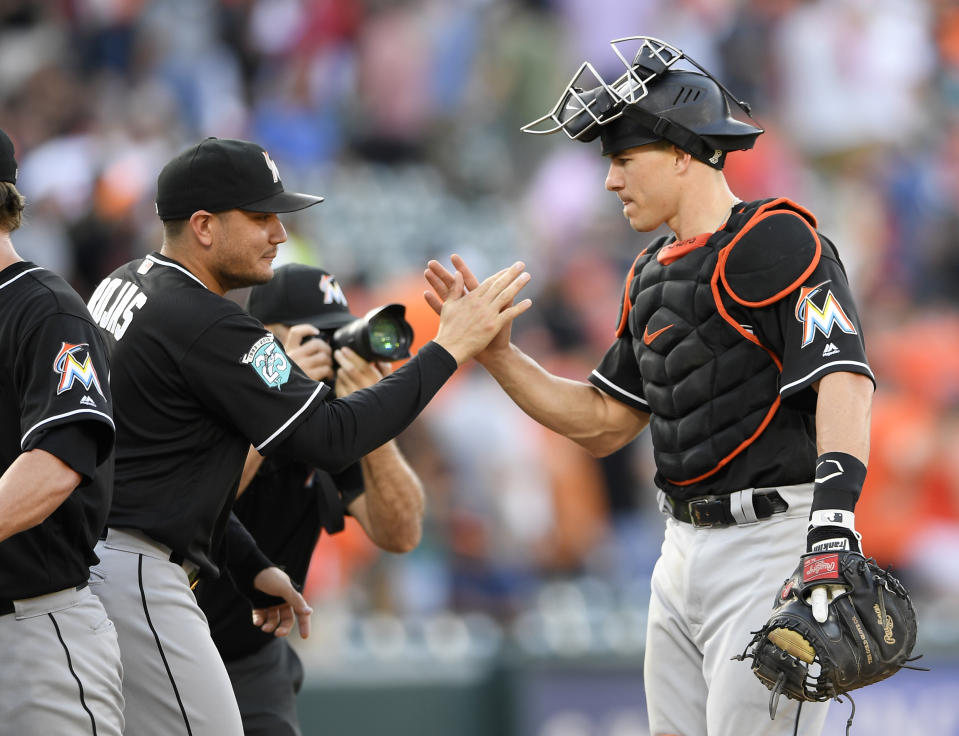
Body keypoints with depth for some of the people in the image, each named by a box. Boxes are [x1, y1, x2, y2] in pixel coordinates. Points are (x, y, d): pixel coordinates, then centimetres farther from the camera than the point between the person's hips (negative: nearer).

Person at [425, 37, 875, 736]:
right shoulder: (653, 275, 18)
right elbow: (602, 422, 22)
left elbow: (843, 378, -24)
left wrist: (834, 504, -39)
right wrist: (493, 350, 12)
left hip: (772, 543, -9)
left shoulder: (778, 241, -11)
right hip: (686, 548, 9)